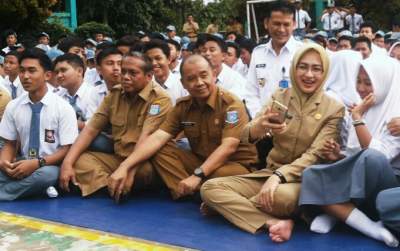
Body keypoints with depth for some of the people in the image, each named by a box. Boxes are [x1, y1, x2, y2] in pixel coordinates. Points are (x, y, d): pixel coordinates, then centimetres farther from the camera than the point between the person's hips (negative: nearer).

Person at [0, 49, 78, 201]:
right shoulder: (12, 107, 4)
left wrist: (38, 163, -21)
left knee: (47, 174, -37)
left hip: (49, 167, -2)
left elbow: (67, 149, -7)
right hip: (23, 165, 2)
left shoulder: (63, 108, -8)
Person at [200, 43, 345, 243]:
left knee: (281, 195, -41)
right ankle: (275, 223, -31)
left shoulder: (334, 109, -4)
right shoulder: (279, 97, 4)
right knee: (210, 187, -19)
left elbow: (315, 155, -13)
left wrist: (279, 176, -29)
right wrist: (260, 126, -35)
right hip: (270, 172, 4)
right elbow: (247, 136, -9)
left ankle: (231, 205, -14)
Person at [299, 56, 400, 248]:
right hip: (357, 184, 6)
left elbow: (377, 155, -23)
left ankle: (334, 212, -13)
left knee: (372, 158, -38)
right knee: (310, 175, -21)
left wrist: (358, 118, -18)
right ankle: (374, 229, -25)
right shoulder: (357, 111, 9)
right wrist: (338, 156, -7)